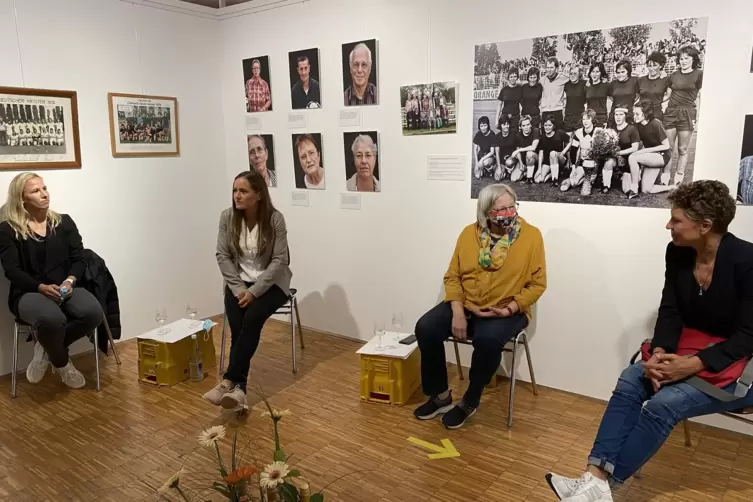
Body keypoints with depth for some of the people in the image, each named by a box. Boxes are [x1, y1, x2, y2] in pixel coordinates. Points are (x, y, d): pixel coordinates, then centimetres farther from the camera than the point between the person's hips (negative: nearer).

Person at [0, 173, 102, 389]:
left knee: (93, 312, -30)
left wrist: (70, 280, -15)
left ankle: (47, 346, -2)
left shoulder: (64, 222, 12)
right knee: (52, 318, -38)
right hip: (28, 293, -3)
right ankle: (62, 363, -3)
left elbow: (79, 260, 7)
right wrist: (41, 287, -22)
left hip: (65, 288, 3)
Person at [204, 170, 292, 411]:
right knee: (237, 326, -22)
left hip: (271, 282, -2)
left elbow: (279, 260, -14)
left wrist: (255, 291, -21)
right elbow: (223, 255, -2)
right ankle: (239, 387, -25)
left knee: (251, 319, -28)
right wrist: (239, 288, -13)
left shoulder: (275, 218, -15)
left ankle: (229, 381, -27)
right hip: (239, 281, 3)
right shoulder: (227, 216, -6)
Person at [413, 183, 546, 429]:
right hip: (465, 305, 4)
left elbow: (537, 284, -5)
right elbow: (452, 276, 2)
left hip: (506, 311, -3)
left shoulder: (531, 236, -7)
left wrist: (509, 309, -18)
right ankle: (440, 395, 1)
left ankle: (470, 401, -8)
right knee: (425, 328, -19)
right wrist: (457, 312, -13)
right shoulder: (469, 233, 1)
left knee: (488, 339, -35)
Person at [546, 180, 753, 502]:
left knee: (663, 403, -28)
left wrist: (695, 364, -28)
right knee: (630, 381, -21)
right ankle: (595, 476, -29)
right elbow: (670, 311, -1)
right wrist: (659, 352, -19)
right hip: (688, 348, 6)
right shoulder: (678, 253, -2)